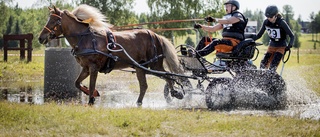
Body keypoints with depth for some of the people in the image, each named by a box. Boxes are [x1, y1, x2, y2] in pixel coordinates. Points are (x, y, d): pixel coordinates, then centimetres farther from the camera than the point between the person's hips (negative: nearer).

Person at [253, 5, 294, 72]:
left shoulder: (281, 23, -23)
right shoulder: (266, 22, -9)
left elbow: (292, 36, -20)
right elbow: (259, 34, 1)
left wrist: (289, 46, -35)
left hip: (281, 47, -5)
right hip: (272, 45, 5)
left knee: (273, 66, -20)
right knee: (264, 64, -5)